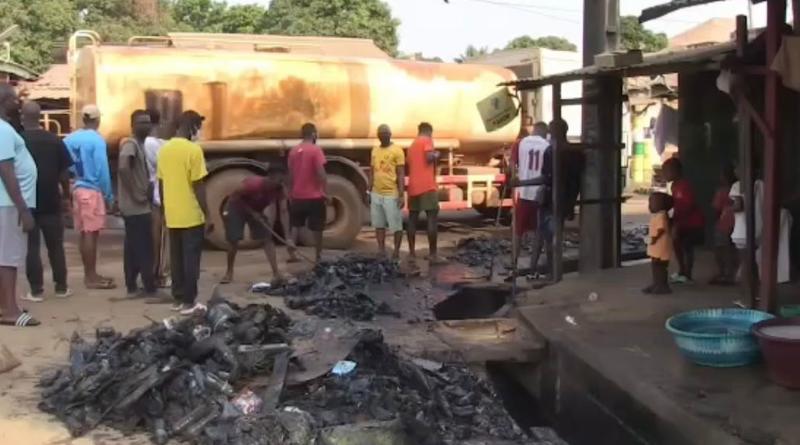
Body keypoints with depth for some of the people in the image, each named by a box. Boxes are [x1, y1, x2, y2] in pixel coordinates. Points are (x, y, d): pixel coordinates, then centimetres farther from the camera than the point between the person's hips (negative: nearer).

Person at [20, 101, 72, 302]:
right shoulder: (55, 140, -1)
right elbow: (64, 172, 0)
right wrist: (66, 193, 13)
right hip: (51, 202, 2)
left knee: (31, 247, 3)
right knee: (56, 245, 11)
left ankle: (36, 290, 4)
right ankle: (61, 287, 15)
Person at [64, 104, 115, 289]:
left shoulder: (70, 139, 7)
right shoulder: (96, 140, -11)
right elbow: (102, 169, -13)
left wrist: (71, 185, 18)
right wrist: (108, 195, -6)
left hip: (77, 189, 7)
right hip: (92, 190, -7)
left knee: (85, 233, 12)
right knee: (91, 234, -3)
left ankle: (89, 274, 20)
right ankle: (91, 276, -1)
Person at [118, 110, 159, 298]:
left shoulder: (139, 144, 16)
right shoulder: (131, 144, -15)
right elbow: (123, 168, -32)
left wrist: (146, 189, 8)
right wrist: (135, 194, -26)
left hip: (135, 207, 10)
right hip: (137, 207, -10)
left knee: (133, 248, 12)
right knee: (144, 249, -6)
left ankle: (132, 287, 18)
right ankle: (151, 289, -2)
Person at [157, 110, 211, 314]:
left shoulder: (164, 149, 8)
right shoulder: (193, 149, -14)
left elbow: (161, 184, 13)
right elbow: (198, 186, -15)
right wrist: (207, 215, -10)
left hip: (172, 216, 7)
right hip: (191, 216, -7)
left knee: (176, 258, 12)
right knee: (191, 259, -1)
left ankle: (178, 298, 17)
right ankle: (188, 302, 2)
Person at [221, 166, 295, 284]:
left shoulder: (279, 189, -23)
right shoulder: (254, 184, -38)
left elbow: (284, 211, -25)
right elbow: (235, 197, -22)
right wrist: (251, 212, -26)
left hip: (256, 209, 4)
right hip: (237, 208, -4)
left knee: (267, 238, -10)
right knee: (233, 240, -4)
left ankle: (277, 274, -15)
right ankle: (229, 272, 15)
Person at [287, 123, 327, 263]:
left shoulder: (293, 151, 5)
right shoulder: (316, 150, -12)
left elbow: (290, 175, 9)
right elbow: (321, 174, -17)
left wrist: (291, 193, 16)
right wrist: (324, 192, -7)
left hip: (297, 196, 5)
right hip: (314, 196, -5)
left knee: (296, 226, 16)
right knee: (317, 228, 5)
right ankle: (318, 256, 10)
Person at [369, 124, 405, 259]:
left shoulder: (397, 150, -7)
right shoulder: (374, 150, 12)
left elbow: (401, 174, -9)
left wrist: (401, 195, -15)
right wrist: (369, 191, 14)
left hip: (392, 194, -6)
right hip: (376, 194, 6)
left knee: (396, 225, 0)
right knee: (379, 224, 10)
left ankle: (396, 252, 9)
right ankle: (381, 251, 17)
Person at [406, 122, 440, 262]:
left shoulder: (412, 145, 22)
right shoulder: (427, 140, -1)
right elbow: (429, 157, -17)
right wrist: (436, 155, 4)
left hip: (413, 187, 7)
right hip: (427, 186, -7)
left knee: (412, 219, 10)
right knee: (432, 218, -6)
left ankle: (412, 252, 10)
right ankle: (433, 253, -10)